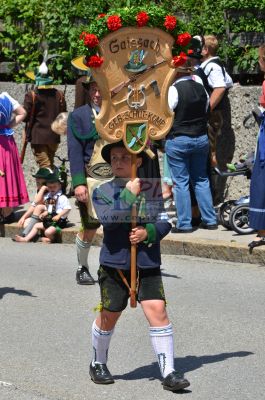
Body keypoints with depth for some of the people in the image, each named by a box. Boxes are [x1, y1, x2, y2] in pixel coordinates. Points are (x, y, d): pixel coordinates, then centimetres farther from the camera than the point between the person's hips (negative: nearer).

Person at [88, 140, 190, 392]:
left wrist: (147, 232, -14)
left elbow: (164, 223, 4)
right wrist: (129, 194, -18)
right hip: (114, 264, -1)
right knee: (109, 315, 10)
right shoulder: (102, 192, 0)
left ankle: (168, 372, -5)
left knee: (157, 310, -10)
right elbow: (108, 219, -18)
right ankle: (98, 364, 34)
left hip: (147, 264, 1)